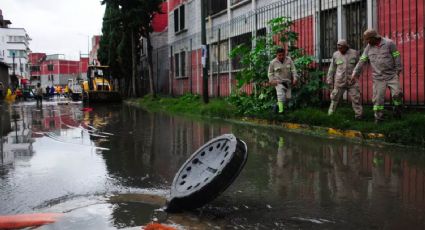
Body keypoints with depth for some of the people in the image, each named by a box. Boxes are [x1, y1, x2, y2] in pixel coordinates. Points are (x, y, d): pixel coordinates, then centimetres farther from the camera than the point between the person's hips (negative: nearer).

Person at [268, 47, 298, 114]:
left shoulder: (289, 60, 1)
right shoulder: (273, 62, -3)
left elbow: (293, 70, 2)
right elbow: (270, 73, 6)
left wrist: (295, 78, -9)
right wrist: (272, 80, -8)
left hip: (287, 82, 4)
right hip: (278, 82, -3)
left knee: (287, 97, 5)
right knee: (281, 95, -20)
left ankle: (278, 104, 28)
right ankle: (281, 110, -19)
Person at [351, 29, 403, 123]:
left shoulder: (389, 43, -5)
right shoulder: (369, 47, 6)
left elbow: (396, 57, -3)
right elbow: (362, 61, 7)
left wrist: (398, 70, -5)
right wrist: (355, 73, 3)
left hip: (391, 75, -2)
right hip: (378, 77, 3)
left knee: (397, 93, -12)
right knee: (378, 98, 0)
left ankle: (397, 110, 15)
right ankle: (378, 117, 10)